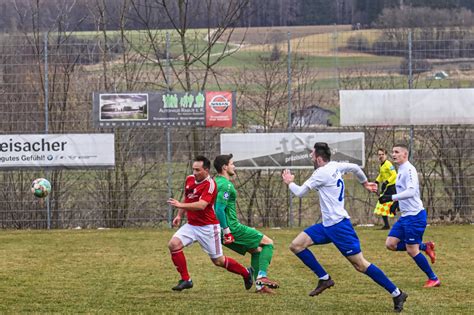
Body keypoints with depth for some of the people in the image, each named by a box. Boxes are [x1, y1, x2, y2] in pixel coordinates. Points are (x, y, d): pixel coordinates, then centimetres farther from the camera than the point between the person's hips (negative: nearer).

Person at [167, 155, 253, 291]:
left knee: (218, 261, 2)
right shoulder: (189, 179, 4)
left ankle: (246, 273, 29)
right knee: (173, 244, -16)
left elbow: (201, 205, -31)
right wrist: (179, 215, 16)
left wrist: (181, 205, -37)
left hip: (208, 227, -7)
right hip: (191, 224, 7)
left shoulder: (209, 184, -19)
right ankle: (185, 280, -6)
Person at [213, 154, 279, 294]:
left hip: (226, 229, 9)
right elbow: (219, 209, -26)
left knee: (257, 250, 19)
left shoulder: (215, 182, 14)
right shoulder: (226, 185, -16)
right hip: (232, 228, -9)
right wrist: (227, 231, -23)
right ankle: (262, 276, -11)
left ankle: (259, 285, 15)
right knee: (268, 242, 0)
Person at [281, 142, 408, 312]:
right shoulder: (335, 166, 8)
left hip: (338, 226, -10)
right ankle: (324, 279, 5)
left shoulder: (321, 173, -16)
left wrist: (290, 183, 10)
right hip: (327, 225, 10)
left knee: (360, 265, -9)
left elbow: (300, 192, -11)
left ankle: (397, 294, -4)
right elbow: (355, 168, 25)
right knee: (296, 245, 3)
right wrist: (365, 182, 43)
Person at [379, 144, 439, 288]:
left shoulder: (409, 169, -16)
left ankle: (433, 279, 6)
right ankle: (425, 247, 16)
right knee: (390, 243, 4)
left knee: (412, 250, -6)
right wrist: (396, 201, 19)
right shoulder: (401, 170, 14)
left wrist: (392, 198, -31)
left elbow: (411, 191, -28)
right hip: (405, 216, 10)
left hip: (414, 215, -10)